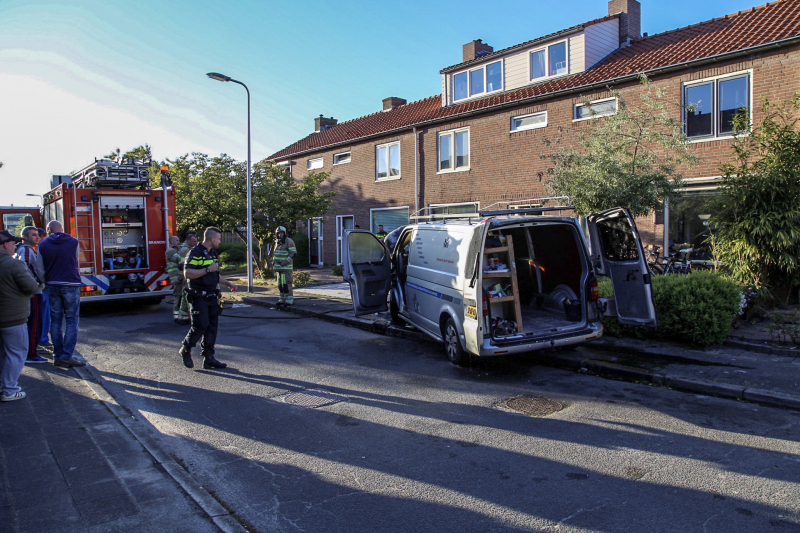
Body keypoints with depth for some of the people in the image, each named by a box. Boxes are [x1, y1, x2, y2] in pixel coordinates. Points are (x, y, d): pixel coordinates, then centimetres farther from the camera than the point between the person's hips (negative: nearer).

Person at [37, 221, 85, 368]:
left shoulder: (43, 245, 2)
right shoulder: (74, 242, -1)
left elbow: (41, 268, 3)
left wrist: (46, 281, 19)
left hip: (52, 285, 3)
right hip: (71, 285, -2)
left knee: (55, 321, 10)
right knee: (71, 321, 1)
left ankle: (58, 356, 13)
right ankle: (67, 355, -5)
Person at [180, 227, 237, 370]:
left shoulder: (213, 253, 17)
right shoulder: (195, 253, -11)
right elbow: (187, 273, -22)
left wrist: (228, 283, 19)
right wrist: (208, 269, -22)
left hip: (212, 297, 8)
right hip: (199, 297, -8)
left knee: (212, 327, 6)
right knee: (200, 326, -8)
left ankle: (208, 357, 11)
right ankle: (185, 349, 16)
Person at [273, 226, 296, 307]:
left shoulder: (289, 241, -8)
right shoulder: (277, 242, 16)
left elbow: (293, 253, -14)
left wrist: (286, 261, -20)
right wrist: (274, 261, 10)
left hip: (286, 267, -7)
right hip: (278, 267, 7)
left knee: (286, 283, -10)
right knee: (280, 284, 8)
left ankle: (289, 299, -5)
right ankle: (282, 299, 15)